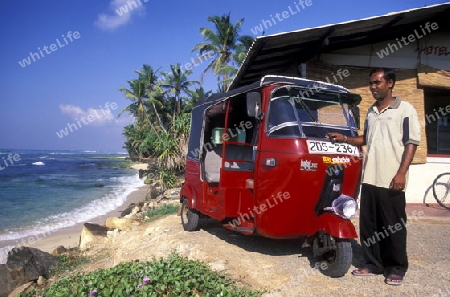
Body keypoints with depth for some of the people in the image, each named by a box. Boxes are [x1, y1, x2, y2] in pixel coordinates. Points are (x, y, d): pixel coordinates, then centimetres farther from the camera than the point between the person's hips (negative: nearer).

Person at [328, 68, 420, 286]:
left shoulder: (405, 110, -2)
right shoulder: (371, 112, 16)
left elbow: (412, 143, -6)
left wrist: (401, 173, -14)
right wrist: (345, 139, 11)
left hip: (391, 180, -6)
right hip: (370, 178, 6)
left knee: (393, 226, 4)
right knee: (368, 224, 10)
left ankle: (396, 268, 20)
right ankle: (373, 264, 22)